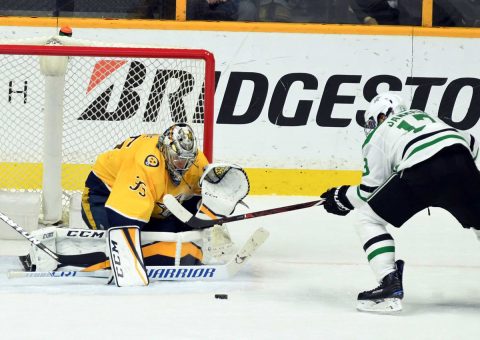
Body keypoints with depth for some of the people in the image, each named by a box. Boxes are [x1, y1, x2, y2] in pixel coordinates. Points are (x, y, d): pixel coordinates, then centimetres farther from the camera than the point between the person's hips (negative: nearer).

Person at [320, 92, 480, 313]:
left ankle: (390, 284, -1)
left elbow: (370, 191, 16)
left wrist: (342, 197, 33)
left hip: (421, 172, -4)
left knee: (368, 220, 11)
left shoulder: (378, 135, 22)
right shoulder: (424, 116, 36)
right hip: (461, 161, 5)